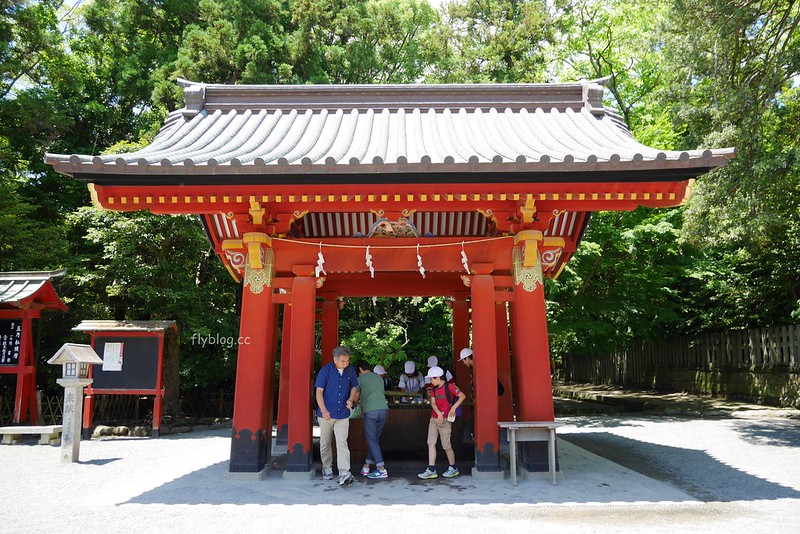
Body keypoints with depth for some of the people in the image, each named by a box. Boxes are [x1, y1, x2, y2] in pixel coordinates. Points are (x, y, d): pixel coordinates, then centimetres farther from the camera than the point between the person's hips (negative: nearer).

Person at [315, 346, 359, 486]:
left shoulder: (350, 370, 0)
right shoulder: (325, 370, -10)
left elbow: (354, 387, 14)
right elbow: (319, 392, -11)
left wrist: (351, 399, -7)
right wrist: (323, 410, -24)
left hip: (343, 414, 1)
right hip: (326, 414, -1)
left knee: (342, 443, -11)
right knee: (325, 443, 12)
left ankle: (344, 473, -16)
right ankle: (327, 469, 29)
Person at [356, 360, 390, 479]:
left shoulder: (360, 379, 5)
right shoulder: (379, 378, 21)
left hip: (370, 411, -6)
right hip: (384, 409, 6)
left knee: (372, 440, 1)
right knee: (374, 439, 14)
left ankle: (382, 470, -5)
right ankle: (366, 467, 20)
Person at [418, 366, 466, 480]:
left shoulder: (449, 386, -12)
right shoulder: (434, 387, 10)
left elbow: (462, 396, -13)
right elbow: (432, 402, 3)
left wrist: (453, 407, -19)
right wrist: (438, 413, -13)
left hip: (445, 420, -7)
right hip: (434, 418, 7)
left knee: (446, 445, 1)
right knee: (431, 443, 1)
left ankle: (453, 468, 20)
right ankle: (431, 470, 3)